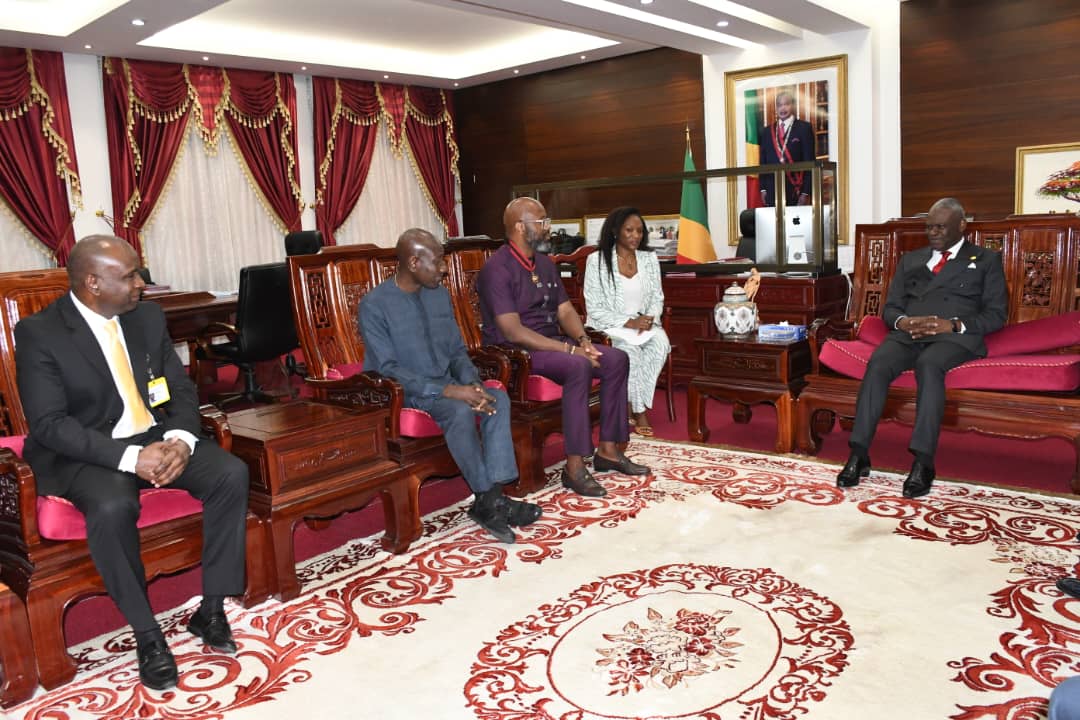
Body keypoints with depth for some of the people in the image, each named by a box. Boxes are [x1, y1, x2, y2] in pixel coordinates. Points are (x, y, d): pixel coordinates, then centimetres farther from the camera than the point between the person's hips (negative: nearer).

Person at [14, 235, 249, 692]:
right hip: (86, 452, -4)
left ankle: (211, 609, -8)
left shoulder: (148, 316, 3)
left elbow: (182, 389, 5)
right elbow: (49, 424, -17)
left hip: (157, 436, 5)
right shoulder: (39, 333, -11)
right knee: (113, 508, -36)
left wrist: (180, 440, -17)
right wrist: (130, 457, -28)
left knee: (232, 473, -20)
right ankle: (147, 634, -16)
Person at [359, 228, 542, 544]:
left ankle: (491, 498, -24)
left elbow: (457, 350, 11)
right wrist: (448, 390, -27)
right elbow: (387, 369, -20)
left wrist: (472, 383, -12)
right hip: (402, 392, -6)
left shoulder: (440, 295, 8)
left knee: (498, 398, -20)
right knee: (461, 411, -33)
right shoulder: (374, 305, -13)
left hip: (446, 385, 6)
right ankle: (488, 499, -19)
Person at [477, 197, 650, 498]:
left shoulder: (545, 264, 12)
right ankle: (575, 466, -26)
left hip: (552, 343, 9)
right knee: (579, 367, -33)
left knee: (617, 359, -7)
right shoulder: (497, 269, -16)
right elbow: (513, 332, -23)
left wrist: (583, 340, -10)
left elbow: (565, 309, 12)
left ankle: (607, 450, 0)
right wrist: (570, 349, -24)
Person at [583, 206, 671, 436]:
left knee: (660, 344, -29)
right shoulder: (597, 261, -6)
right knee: (629, 350, -34)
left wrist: (649, 319, -11)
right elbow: (594, 308, -9)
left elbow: (657, 298, 12)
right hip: (609, 326, -4)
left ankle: (635, 406, -18)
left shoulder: (649, 258, 9)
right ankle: (639, 411, -16)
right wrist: (628, 323, -18)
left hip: (644, 323, 4)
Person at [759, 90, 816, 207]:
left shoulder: (804, 128, 3)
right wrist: (763, 189, 5)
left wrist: (805, 192, -9)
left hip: (796, 191, -3)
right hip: (772, 192, 3)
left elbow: (809, 161, -2)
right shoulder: (767, 131, 13)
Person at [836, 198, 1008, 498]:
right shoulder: (910, 260, 29)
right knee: (877, 363, -31)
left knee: (929, 364, -38)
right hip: (908, 335, 3)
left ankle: (923, 462, -40)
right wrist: (902, 321, -4)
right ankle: (858, 455, -34)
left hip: (955, 337, -3)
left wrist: (954, 324, -11)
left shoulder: (987, 260, 19)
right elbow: (890, 307, 21)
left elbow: (996, 315, 8)